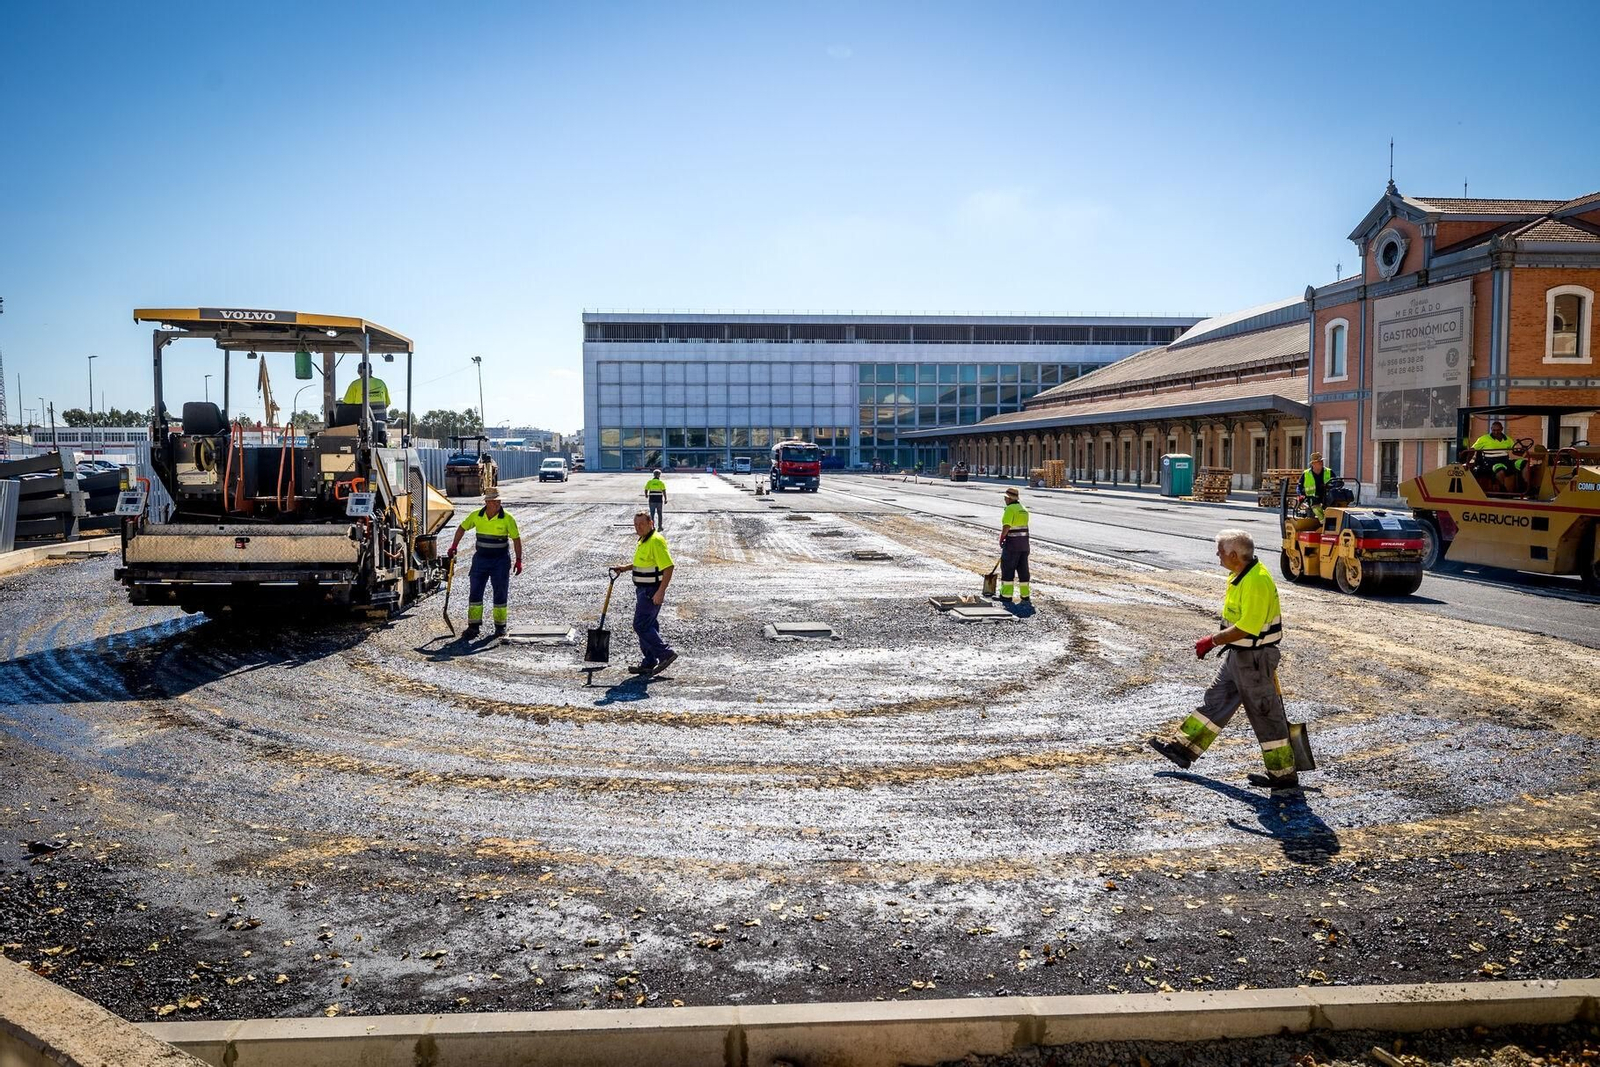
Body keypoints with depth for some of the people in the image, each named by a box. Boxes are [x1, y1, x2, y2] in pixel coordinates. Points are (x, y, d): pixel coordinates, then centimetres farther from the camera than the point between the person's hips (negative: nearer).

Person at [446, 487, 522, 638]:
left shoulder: (507, 519, -11)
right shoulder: (476, 516, -5)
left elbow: (516, 539, -5)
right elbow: (462, 528, 11)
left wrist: (519, 560, -8)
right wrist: (454, 546, 6)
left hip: (501, 560, -2)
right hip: (480, 558, 2)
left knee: (500, 593, 4)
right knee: (475, 592, 1)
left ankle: (500, 626, 15)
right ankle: (473, 626, 8)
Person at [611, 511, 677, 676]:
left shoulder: (656, 541, -19)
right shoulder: (643, 540, 13)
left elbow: (668, 567, -24)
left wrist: (660, 592, -27)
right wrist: (625, 567, 14)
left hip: (651, 591, -10)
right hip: (643, 590, 10)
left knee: (641, 625, -9)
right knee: (648, 626, 13)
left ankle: (665, 654, -3)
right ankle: (649, 664, 18)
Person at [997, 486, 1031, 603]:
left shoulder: (1010, 509, -14)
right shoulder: (1024, 510, 13)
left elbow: (1006, 527, -21)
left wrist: (1001, 539, -6)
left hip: (1012, 543, -8)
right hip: (1024, 543, 8)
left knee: (1007, 569, 0)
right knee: (1023, 569, 11)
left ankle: (1006, 595, 2)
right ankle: (1026, 596, 13)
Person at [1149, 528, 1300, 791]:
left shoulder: (1257, 582, -26)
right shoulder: (1241, 574, 7)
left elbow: (1247, 628, -29)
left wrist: (1212, 641, -21)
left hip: (1254, 658, -10)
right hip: (1237, 654, 10)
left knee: (1265, 714, 1)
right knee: (1215, 701, 16)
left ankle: (1283, 775, 13)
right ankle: (1184, 748, 25)